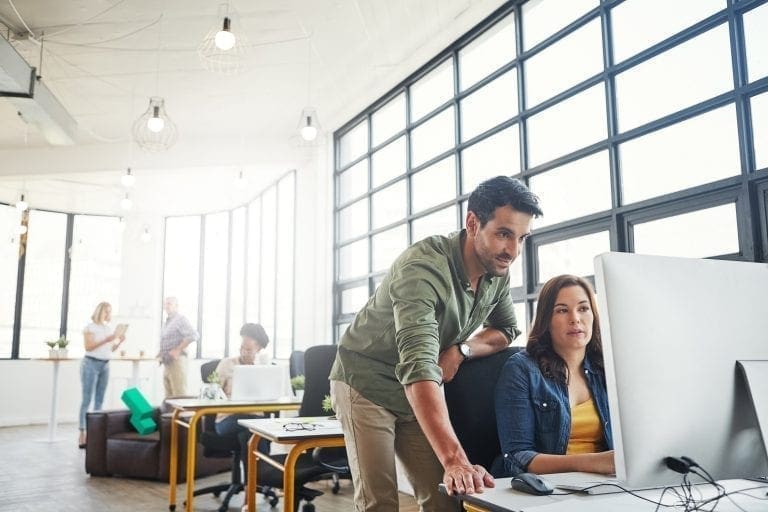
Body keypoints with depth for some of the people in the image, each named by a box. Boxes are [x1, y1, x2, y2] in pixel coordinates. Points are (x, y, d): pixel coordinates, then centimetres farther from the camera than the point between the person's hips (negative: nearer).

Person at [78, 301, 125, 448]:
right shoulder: (90, 327, -3)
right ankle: (82, 435, -4)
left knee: (99, 400, 6)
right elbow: (88, 347, -13)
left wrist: (119, 342, -1)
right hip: (91, 364, -6)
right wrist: (105, 340, -20)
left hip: (105, 365, 6)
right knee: (87, 399, -5)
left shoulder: (109, 328, 14)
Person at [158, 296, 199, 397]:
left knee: (179, 395, -10)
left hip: (176, 360, -9)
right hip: (167, 362, 9)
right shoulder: (166, 322, 19)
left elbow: (193, 335, -21)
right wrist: (161, 352, 14)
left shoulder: (180, 319, -8)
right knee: (169, 396, 11)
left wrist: (178, 350, -19)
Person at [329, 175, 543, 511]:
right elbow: (418, 367, -43)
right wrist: (455, 460, -52)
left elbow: (506, 329, 7)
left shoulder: (498, 271, -8)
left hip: (419, 393, 6)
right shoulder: (423, 268, -32)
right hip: (366, 384, -6)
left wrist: (461, 350, -15)